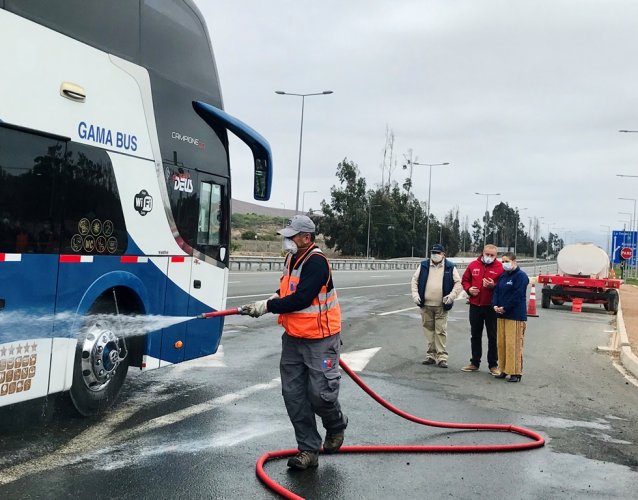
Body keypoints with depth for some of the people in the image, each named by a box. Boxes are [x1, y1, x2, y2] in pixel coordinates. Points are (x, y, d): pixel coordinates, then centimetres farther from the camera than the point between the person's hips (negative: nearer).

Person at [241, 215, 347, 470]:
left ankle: (336, 426, 29)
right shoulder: (292, 259, 9)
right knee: (293, 395, 6)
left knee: (320, 394, -4)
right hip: (293, 338, 8)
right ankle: (308, 449, 15)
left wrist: (267, 306, -17)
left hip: (320, 340, -8)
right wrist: (275, 297, 4)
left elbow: (301, 299, -25)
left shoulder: (316, 262, -19)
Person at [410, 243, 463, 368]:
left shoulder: (450, 267, 1)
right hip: (426, 305, 3)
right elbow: (415, 280, 10)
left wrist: (452, 295, -11)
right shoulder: (424, 265, 6)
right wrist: (415, 294, 0)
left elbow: (458, 283, 2)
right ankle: (431, 355, 19)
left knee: (441, 331, -3)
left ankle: (442, 356, 4)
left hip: (441, 306, -2)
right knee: (429, 330, 9)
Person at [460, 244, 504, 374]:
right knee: (475, 335, 13)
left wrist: (493, 286, -23)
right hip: (475, 306, 4)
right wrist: (469, 289, -4)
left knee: (493, 337, 3)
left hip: (491, 307, -4)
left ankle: (493, 365, 13)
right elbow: (465, 280, 15)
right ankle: (475, 363, 24)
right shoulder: (473, 265, 6)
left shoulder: (500, 267, -5)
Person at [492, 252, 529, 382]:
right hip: (501, 314, 8)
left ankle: (516, 372, -1)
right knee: (501, 343, 9)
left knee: (513, 344, -7)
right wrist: (495, 305, -5)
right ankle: (504, 369, 18)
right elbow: (496, 290, 11)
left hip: (515, 315, -8)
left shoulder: (521, 276, -9)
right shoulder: (503, 276, 16)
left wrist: (504, 308, -15)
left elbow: (517, 295, -16)